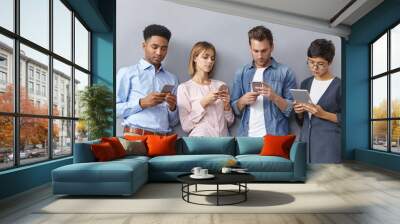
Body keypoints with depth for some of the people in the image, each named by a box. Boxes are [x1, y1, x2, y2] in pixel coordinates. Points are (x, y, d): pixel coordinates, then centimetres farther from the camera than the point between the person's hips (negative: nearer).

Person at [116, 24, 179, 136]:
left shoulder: (172, 79, 15)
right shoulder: (127, 72, 6)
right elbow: (115, 109, -1)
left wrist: (172, 108, -3)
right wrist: (142, 103, -11)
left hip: (163, 137, 3)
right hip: (135, 135, -3)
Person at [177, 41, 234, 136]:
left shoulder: (221, 85, 6)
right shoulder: (184, 87, -3)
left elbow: (229, 122, 10)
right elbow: (186, 126, -8)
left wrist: (226, 105, -7)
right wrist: (203, 103, -15)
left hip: (223, 139, 3)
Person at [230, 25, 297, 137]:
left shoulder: (286, 72, -1)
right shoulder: (241, 73, 6)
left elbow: (292, 110, -2)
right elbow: (234, 109, 8)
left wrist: (275, 98, -18)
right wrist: (243, 101, -11)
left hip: (275, 137, -2)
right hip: (246, 136, 2)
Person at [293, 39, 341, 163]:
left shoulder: (339, 85, -5)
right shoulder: (305, 83, 11)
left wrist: (323, 114, -17)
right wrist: (299, 112, -4)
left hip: (329, 144, -4)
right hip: (306, 141, 5)